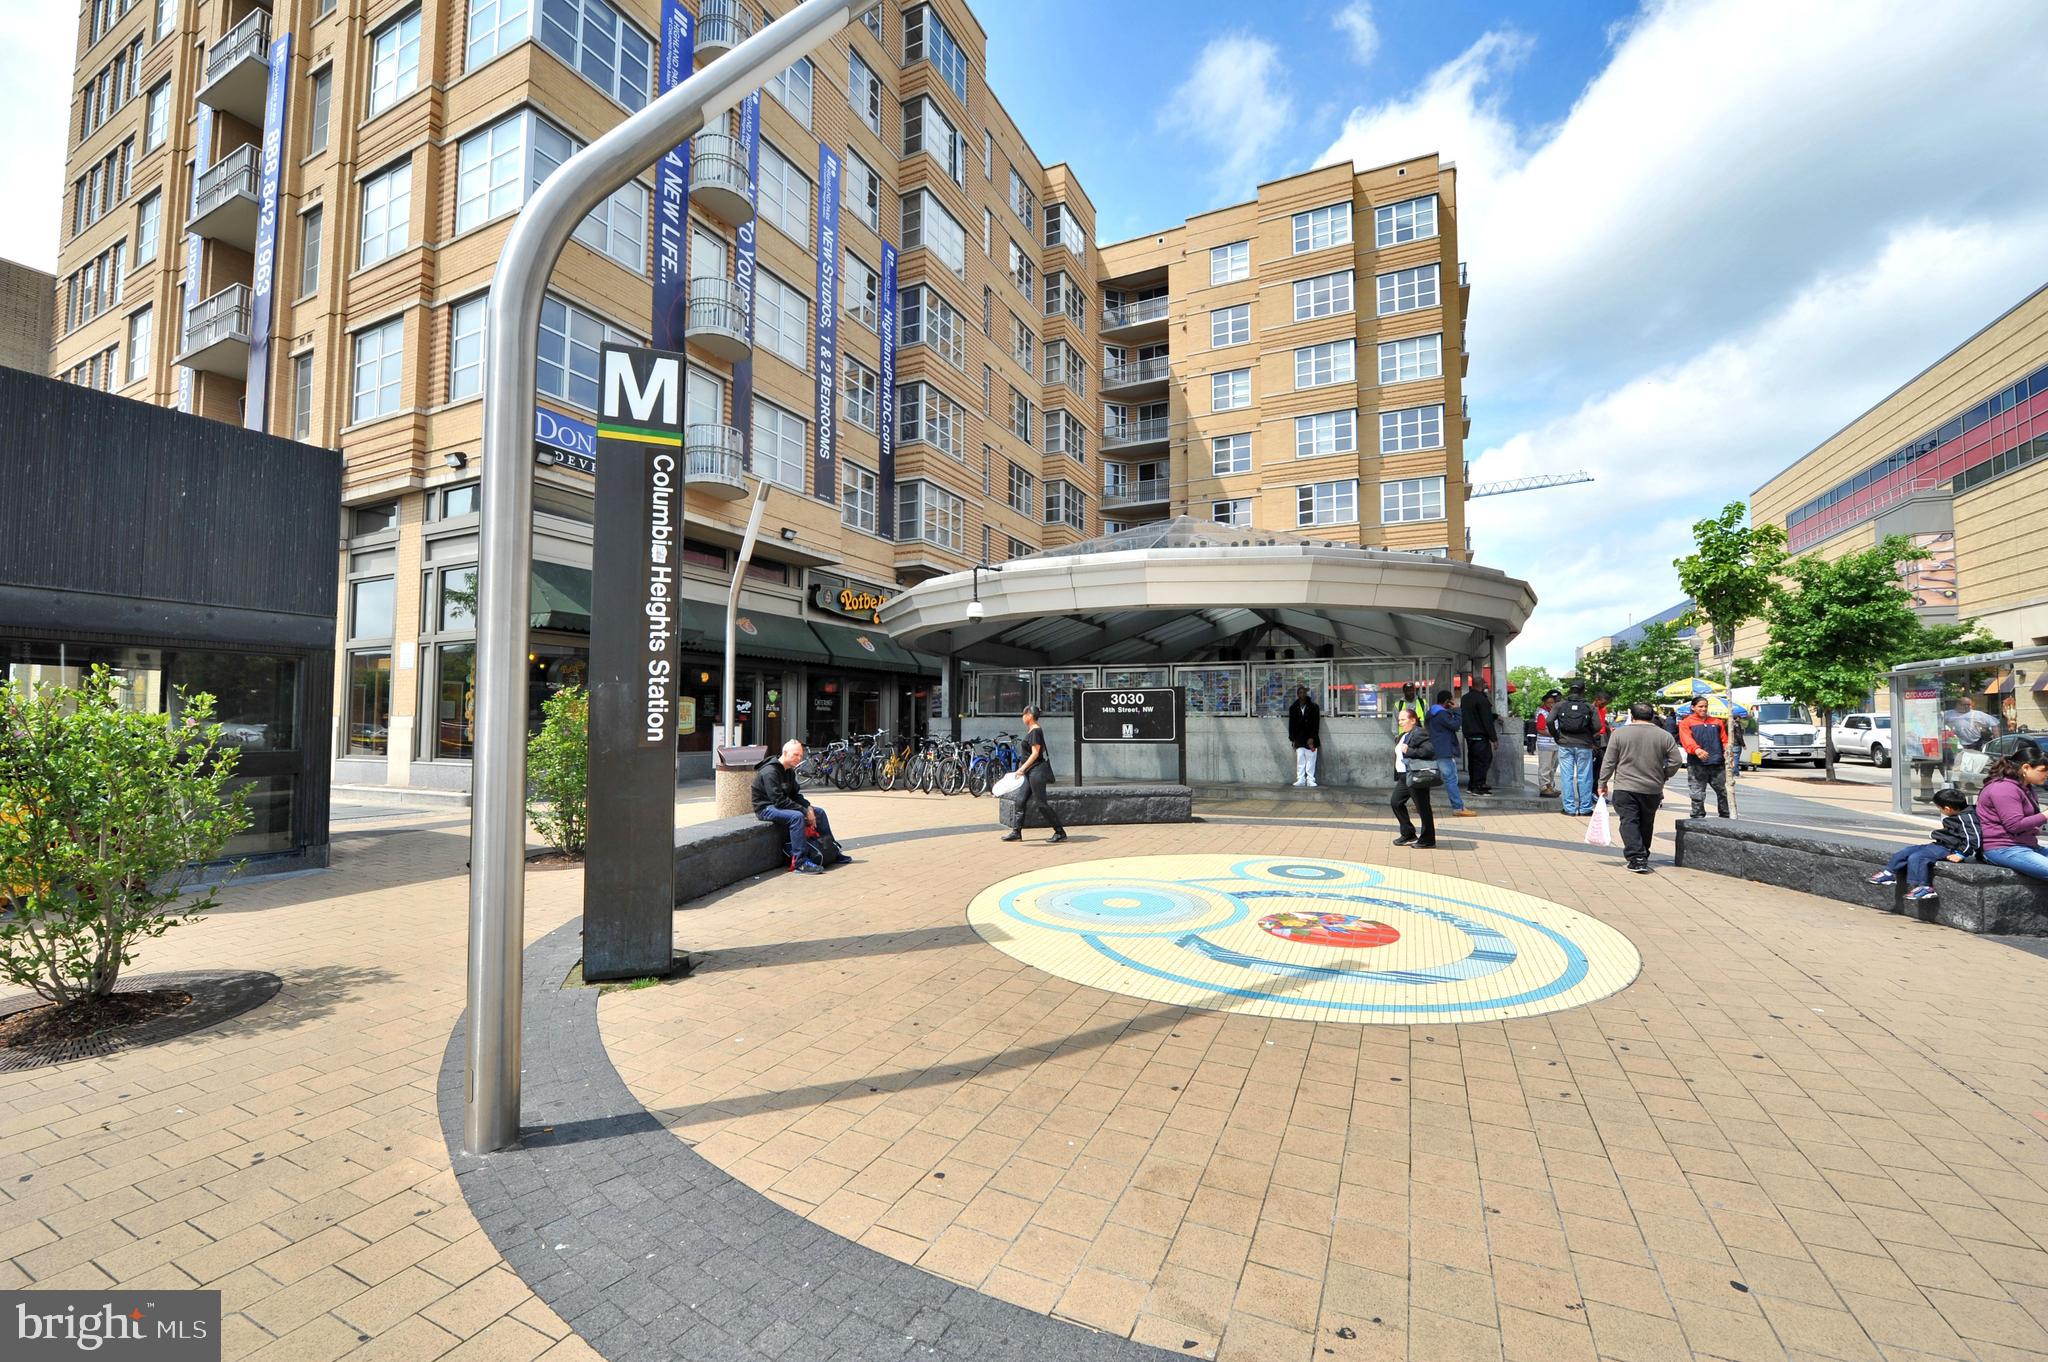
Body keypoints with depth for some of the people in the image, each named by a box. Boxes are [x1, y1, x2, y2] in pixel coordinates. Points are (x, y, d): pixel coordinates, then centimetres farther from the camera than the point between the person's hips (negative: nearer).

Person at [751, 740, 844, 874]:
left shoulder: (789, 771, 9)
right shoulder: (770, 772, -23)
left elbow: (795, 794, 11)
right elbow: (779, 800, -29)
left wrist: (808, 807, -8)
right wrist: (804, 811, -27)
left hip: (781, 805, 10)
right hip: (766, 808, -10)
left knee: (819, 812, 5)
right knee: (797, 816, -36)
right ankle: (801, 863, -35)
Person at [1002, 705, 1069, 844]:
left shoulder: (1036, 731, -15)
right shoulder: (1031, 731, 14)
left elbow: (1035, 753, -20)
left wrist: (1022, 768, -22)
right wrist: (1023, 769, 22)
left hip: (1037, 771, -10)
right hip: (1031, 772, 10)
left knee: (1041, 803, -6)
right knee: (1021, 800, 9)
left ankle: (1060, 833, 1)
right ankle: (1016, 832, 14)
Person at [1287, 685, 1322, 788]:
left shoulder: (1314, 707, 2)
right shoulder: (1293, 708, 8)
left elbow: (1316, 724, -2)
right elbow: (1291, 724, 10)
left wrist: (1312, 738, -9)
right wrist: (1292, 738, 3)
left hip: (1311, 738, -1)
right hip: (1299, 739, 2)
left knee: (1311, 760, -2)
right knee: (1300, 760, -1)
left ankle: (1310, 780, 3)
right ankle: (1300, 780, 3)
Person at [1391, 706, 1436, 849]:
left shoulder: (1419, 734, -14)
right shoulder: (1402, 736, 16)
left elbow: (1429, 750, -25)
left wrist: (1409, 751, -23)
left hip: (1416, 777, -10)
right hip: (1404, 777, 10)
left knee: (1422, 808, 0)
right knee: (1396, 802, 12)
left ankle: (1428, 840, 11)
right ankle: (1408, 835, 23)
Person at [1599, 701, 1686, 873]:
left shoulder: (1619, 733, -5)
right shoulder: (1664, 736, 0)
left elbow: (1609, 762, -4)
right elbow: (1676, 761, 0)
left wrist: (1603, 783, 3)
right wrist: (1663, 776, 15)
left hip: (1625, 788, -3)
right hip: (1653, 789, 3)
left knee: (1629, 822, -2)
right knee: (1646, 823, 17)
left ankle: (1636, 858, -14)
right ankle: (1643, 856, 29)